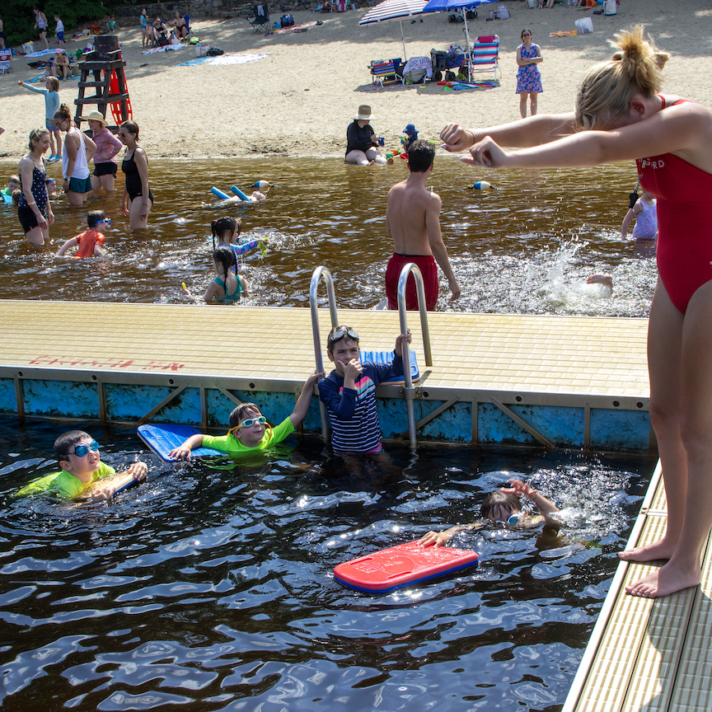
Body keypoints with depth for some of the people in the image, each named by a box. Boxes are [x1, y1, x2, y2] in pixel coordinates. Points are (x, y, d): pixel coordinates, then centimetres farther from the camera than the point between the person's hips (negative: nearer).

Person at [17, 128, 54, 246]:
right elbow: (27, 190, -22)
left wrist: (49, 210, 20)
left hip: (40, 209, 9)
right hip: (28, 210, -9)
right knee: (38, 246, -12)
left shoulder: (41, 160, 11)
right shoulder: (27, 162, -16)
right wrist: (38, 215, -25)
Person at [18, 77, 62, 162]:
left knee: (57, 134, 2)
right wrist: (23, 84, 7)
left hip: (54, 118, -8)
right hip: (48, 117, 8)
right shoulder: (46, 92, 5)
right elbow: (35, 89, 9)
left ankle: (59, 154, 8)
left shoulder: (55, 94, -17)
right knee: (50, 135, 13)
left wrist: (54, 116, -21)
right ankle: (53, 153, 23)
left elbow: (57, 106, -18)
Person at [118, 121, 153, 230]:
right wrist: (124, 200, 25)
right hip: (133, 197, 9)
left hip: (141, 196, -9)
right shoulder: (127, 151, 12)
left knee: (137, 231, -12)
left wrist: (145, 205, -21)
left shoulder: (138, 153, -14)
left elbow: (144, 181, -17)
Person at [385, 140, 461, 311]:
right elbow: (436, 243, -19)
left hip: (395, 263, 6)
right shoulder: (429, 199, -15)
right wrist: (452, 279, -15)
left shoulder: (393, 191, 4)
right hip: (421, 265, -6)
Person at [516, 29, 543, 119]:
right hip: (523, 74, -2)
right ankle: (524, 118, -2)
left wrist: (527, 59, -12)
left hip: (534, 74, 2)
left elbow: (541, 59, -7)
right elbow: (518, 62, -12)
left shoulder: (535, 47, 7)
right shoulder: (520, 48, 1)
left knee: (534, 97, 3)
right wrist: (533, 61, -11)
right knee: (523, 97, -3)